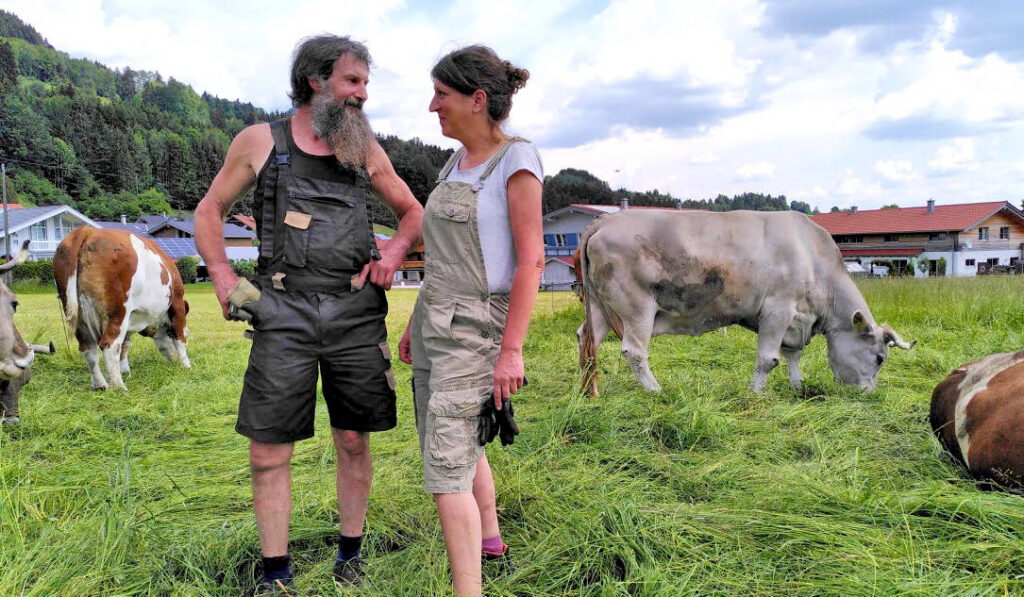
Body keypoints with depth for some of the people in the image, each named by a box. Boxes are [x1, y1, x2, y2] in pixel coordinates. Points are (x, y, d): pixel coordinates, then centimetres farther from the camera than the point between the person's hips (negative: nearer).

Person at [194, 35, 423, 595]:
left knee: (353, 441, 8)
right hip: (284, 312, -1)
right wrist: (225, 284, 0)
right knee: (268, 453, -1)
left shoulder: (364, 148, 11)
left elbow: (413, 212, 21)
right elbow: (209, 212, 13)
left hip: (356, 311, 2)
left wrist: (394, 251, 0)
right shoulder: (260, 141, 6)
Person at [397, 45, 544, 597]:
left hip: (476, 329, -8)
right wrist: (416, 324, 18)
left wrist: (512, 349, -20)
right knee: (462, 444, 22)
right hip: (436, 322, 9)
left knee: (445, 467, -11)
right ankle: (489, 537, 44)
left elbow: (530, 258, -16)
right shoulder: (457, 165, 11)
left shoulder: (516, 159, -12)